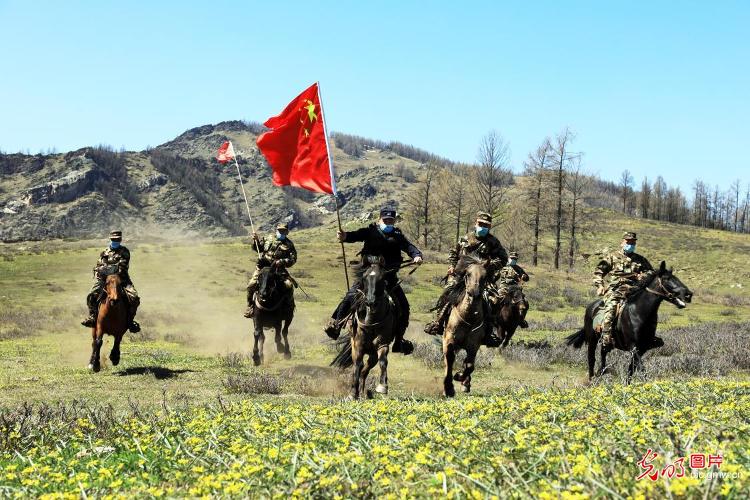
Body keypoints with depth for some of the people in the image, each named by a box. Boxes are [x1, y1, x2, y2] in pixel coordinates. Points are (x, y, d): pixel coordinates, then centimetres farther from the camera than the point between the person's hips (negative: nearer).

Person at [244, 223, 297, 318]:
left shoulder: (289, 244, 5)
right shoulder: (268, 239, 12)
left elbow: (293, 259, -2)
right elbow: (257, 248, 19)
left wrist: (282, 262, -17)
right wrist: (256, 240, -1)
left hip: (278, 270, -1)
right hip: (263, 267, 1)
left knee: (289, 285, -21)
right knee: (251, 284, -17)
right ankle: (250, 306, 4)